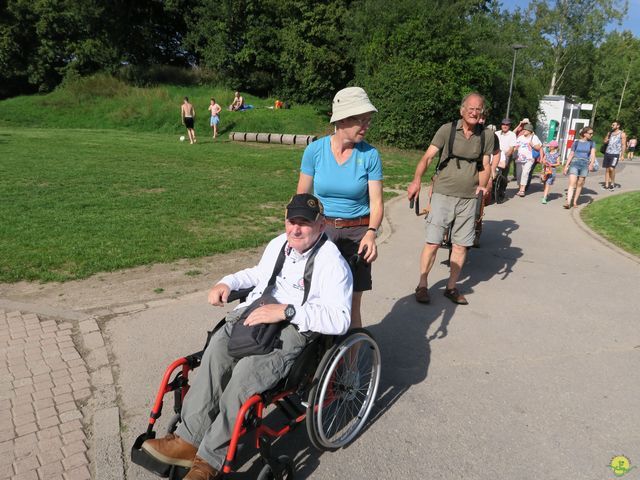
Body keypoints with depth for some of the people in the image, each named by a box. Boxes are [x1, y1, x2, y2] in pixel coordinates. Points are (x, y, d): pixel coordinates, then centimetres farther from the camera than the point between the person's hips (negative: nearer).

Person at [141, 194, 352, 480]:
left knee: (247, 370, -32)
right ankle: (188, 440, -20)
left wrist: (287, 310, -27)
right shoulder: (277, 244, 15)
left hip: (295, 328, -6)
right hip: (254, 313, 6)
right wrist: (228, 283, 17)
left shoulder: (332, 263, -9)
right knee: (216, 351, -26)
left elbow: (339, 320, -21)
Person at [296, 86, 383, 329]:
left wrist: (371, 233, -25)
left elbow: (376, 202, -7)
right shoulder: (315, 150, -7)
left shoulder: (370, 155, -7)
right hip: (320, 230, 1)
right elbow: (302, 197, 0)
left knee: (351, 307, 5)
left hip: (356, 234, 0)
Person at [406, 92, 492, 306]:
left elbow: (485, 167, 11)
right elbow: (427, 156, -12)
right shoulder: (447, 130, -5)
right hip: (443, 194, -3)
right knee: (433, 242, -3)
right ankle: (422, 285, 11)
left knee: (461, 245, 8)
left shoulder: (486, 137, 6)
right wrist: (417, 180, -28)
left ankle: (451, 287, 22)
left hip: (468, 198, 4)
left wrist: (482, 184, -10)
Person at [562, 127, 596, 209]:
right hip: (574, 163, -1)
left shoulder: (591, 143, 9)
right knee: (572, 183, -13)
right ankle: (568, 202, -23)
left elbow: (593, 154, -3)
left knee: (580, 184, 5)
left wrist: (591, 163, -21)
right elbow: (571, 155, 11)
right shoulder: (576, 143, 8)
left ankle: (575, 201, 15)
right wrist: (566, 166, 6)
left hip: (585, 165, 1)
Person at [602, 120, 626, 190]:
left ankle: (612, 183, 0)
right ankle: (606, 185, 9)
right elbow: (605, 141, 17)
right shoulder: (609, 132, 12)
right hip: (607, 153, 5)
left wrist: (622, 155, -10)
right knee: (607, 169, 4)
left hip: (615, 154, -5)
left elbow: (623, 145, -3)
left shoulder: (622, 134, -2)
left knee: (611, 168, -17)